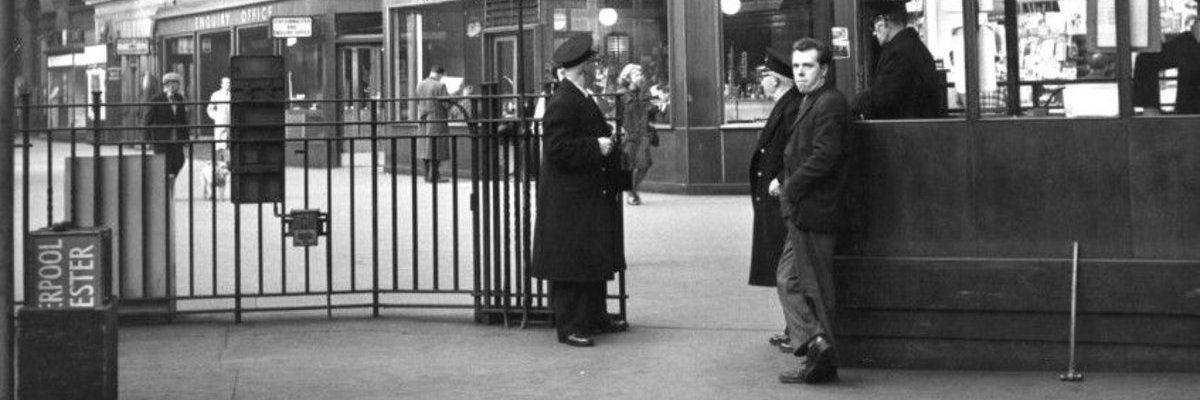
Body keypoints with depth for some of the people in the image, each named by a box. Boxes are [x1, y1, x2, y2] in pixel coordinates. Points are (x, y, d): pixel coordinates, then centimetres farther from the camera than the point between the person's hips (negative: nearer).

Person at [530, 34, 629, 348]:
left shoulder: (581, 99, 14)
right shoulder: (561, 103, -18)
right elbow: (557, 149, -24)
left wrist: (607, 138, 10)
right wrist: (596, 147, -20)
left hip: (592, 198, 10)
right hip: (569, 200, -10)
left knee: (596, 260, 15)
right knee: (570, 264, -5)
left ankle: (595, 317, 24)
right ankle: (569, 326, 0)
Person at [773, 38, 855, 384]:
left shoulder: (829, 103, -15)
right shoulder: (810, 102, 17)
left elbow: (823, 157, -23)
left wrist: (788, 188, -16)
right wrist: (784, 182, 7)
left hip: (814, 209, -10)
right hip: (803, 210, 10)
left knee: (814, 285, -4)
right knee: (788, 278, 10)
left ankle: (821, 360, 0)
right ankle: (813, 342, 9)